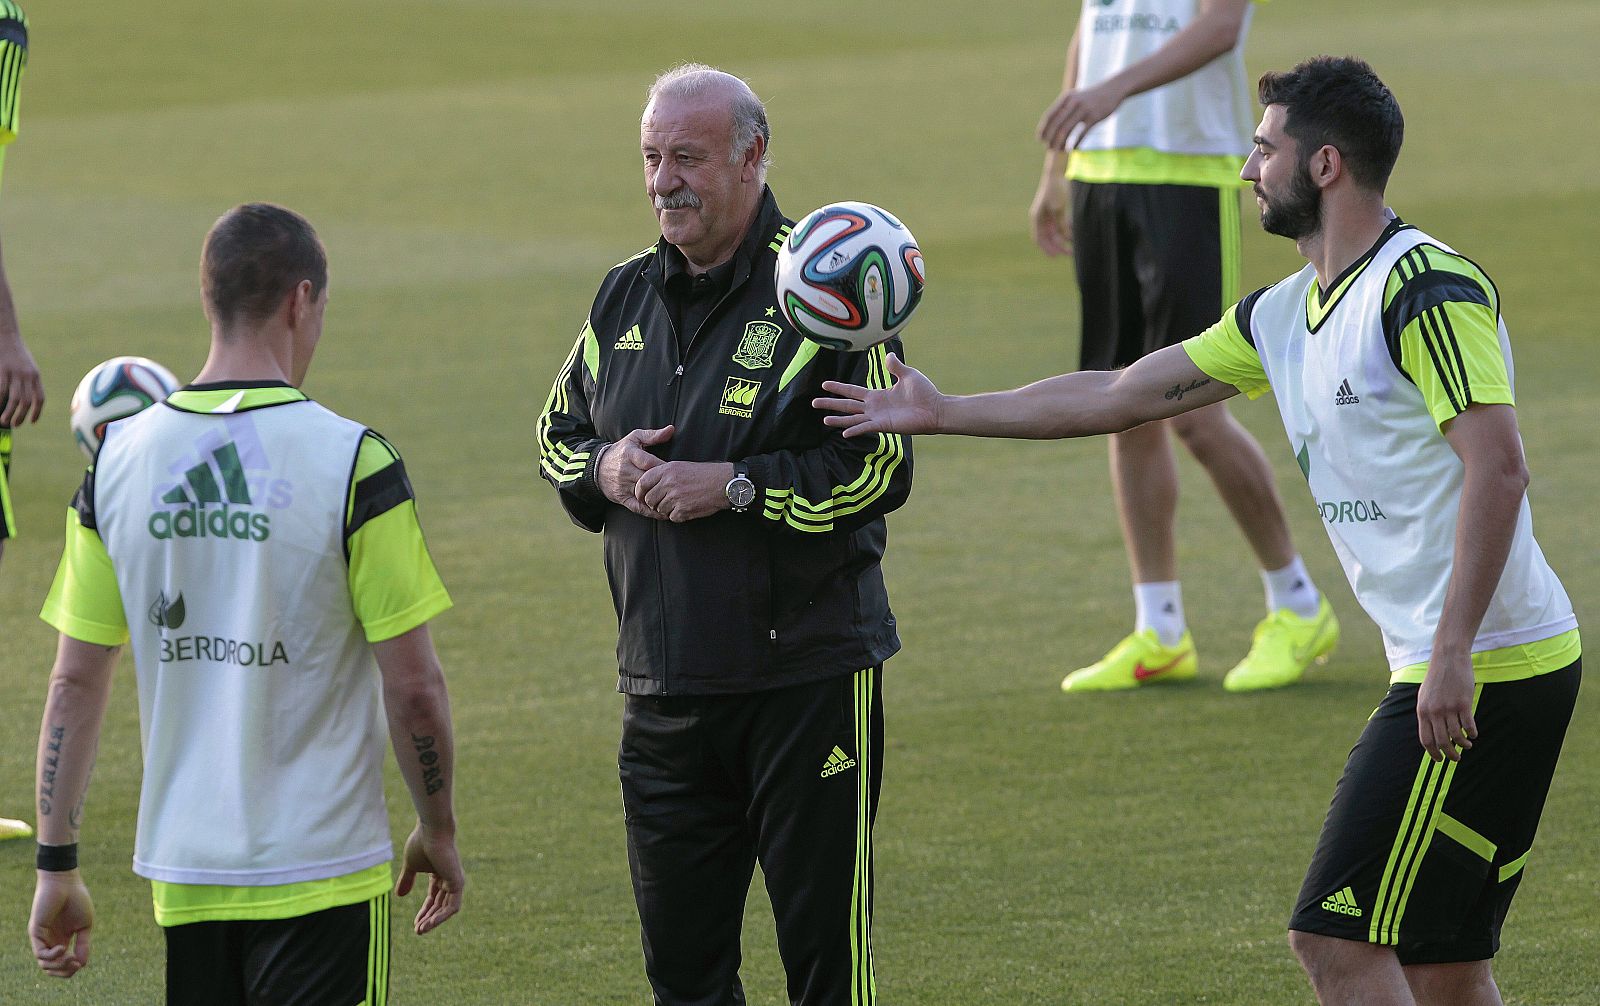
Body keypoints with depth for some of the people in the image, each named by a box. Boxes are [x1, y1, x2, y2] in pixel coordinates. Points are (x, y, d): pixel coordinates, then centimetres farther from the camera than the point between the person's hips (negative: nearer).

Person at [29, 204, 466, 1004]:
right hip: (321, 872, -4)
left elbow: (75, 681, 3)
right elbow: (412, 686, -10)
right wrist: (438, 833, 5)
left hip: (183, 869, 4)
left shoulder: (119, 460, 1)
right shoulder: (350, 460, -11)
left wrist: (55, 866, 9)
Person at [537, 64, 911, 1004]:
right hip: (664, 683, 6)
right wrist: (603, 468, -1)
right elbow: (556, 433, 21)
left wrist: (735, 487, -18)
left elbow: (883, 467, -14)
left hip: (808, 679, -6)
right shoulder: (626, 297, 11)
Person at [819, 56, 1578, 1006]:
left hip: (1482, 673, -9)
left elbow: (1498, 466, -22)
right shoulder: (1285, 314, 16)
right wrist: (945, 412, 25)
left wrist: (1453, 652, -26)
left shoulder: (1427, 288, -14)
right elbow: (1126, 394, 23)